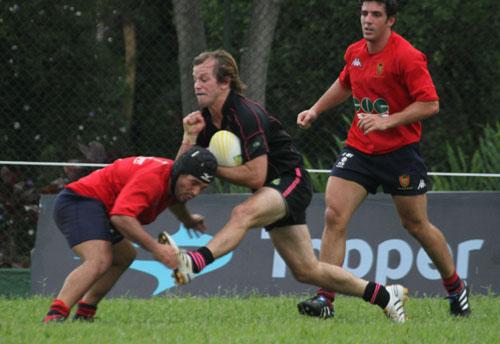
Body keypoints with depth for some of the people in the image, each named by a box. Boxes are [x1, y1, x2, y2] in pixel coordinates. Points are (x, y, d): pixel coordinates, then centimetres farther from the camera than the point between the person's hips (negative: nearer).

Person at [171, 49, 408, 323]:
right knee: (306, 271, 11)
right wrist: (189, 138, -19)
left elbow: (255, 176, -27)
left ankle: (196, 262, -59)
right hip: (271, 191, 9)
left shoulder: (246, 115, -25)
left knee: (242, 214, -38)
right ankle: (384, 295, 22)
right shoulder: (205, 119, 0)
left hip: (290, 180, -9)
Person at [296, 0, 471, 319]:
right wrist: (316, 110, 21)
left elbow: (430, 104, -18)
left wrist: (388, 121, -24)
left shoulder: (407, 56, -15)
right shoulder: (355, 53, 6)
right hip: (359, 149, 5)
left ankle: (456, 287, 30)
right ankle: (325, 298, -12)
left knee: (416, 225, 7)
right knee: (334, 215, -12)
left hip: (399, 151, -5)